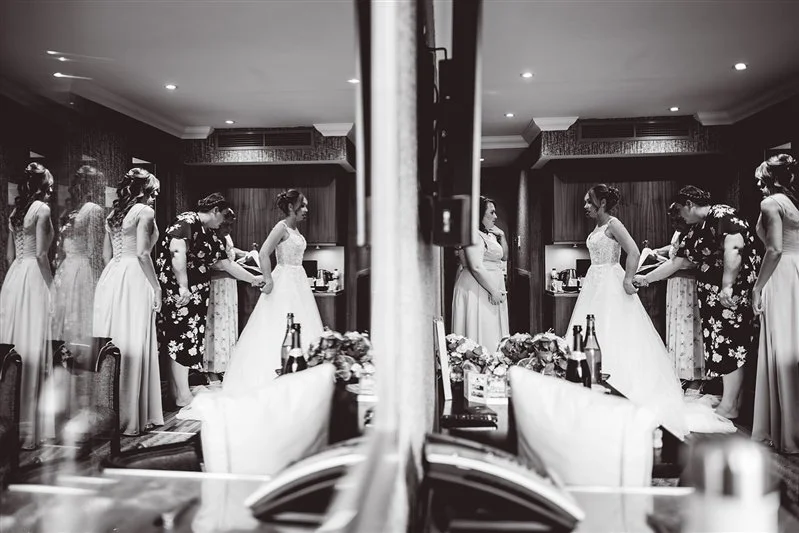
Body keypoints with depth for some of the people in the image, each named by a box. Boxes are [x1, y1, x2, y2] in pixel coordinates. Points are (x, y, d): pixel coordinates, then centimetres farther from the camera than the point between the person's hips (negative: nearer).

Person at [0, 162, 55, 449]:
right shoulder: (42, 208, -8)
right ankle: (28, 426, 0)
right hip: (34, 276, -8)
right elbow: (40, 254, -14)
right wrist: (52, 284, -8)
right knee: (32, 344, -5)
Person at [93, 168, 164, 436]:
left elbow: (106, 253, 18)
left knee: (110, 343, 11)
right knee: (133, 345, -3)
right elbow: (142, 254, -14)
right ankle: (130, 416, 2)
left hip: (110, 276, 8)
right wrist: (156, 286, -8)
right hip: (134, 278, -8)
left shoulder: (113, 213, 16)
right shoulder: (144, 211, -6)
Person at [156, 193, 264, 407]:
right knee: (183, 339, -8)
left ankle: (176, 393, 15)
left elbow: (225, 264, 22)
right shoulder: (187, 222, -10)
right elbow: (177, 250, -24)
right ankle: (183, 397, -2)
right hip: (177, 292, -9)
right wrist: (183, 287, -31)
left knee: (180, 341, 10)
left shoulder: (210, 236, 18)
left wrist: (253, 279, 23)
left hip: (195, 295, 9)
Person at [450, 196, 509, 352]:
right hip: (477, 290, -10)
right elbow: (476, 267, -23)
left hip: (493, 289, 10)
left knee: (494, 336, 11)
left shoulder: (489, 235, 17)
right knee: (480, 335, -7)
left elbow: (504, 256, 27)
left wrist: (502, 236, 11)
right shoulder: (475, 235, -14)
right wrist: (494, 291, -20)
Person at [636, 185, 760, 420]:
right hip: (713, 296, 8)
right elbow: (677, 262, 22)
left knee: (728, 347, -5)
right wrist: (645, 278, 23)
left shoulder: (722, 215, -8)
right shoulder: (696, 231, 18)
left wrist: (727, 286, -28)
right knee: (724, 347, 9)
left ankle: (728, 407, 2)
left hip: (733, 293, -8)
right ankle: (733, 399, 16)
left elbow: (734, 248, -22)